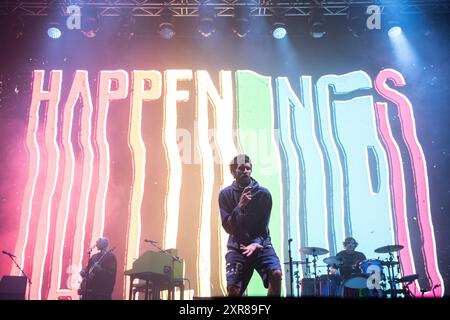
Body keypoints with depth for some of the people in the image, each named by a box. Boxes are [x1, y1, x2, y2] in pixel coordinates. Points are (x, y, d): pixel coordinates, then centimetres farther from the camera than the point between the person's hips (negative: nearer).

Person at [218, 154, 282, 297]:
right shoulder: (225, 194, -3)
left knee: (276, 274, -24)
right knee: (233, 290, -8)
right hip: (237, 247, 0)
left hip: (261, 244, 0)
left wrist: (256, 243, -24)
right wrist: (240, 207, -24)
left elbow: (263, 225, -5)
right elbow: (228, 227, -9)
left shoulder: (263, 193, -5)